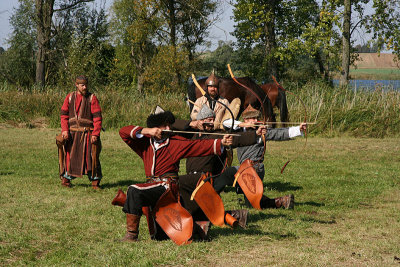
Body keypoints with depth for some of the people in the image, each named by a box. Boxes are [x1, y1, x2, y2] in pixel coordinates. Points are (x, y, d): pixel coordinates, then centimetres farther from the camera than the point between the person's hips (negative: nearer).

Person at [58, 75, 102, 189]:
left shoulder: (92, 98, 0)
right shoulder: (70, 97, 8)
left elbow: (97, 118, -5)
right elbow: (64, 115, 7)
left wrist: (95, 134, -13)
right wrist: (65, 130, -7)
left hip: (87, 133, -2)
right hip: (72, 133, 2)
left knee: (91, 157, -3)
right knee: (70, 155, 5)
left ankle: (95, 182, 4)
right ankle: (66, 178, 20)